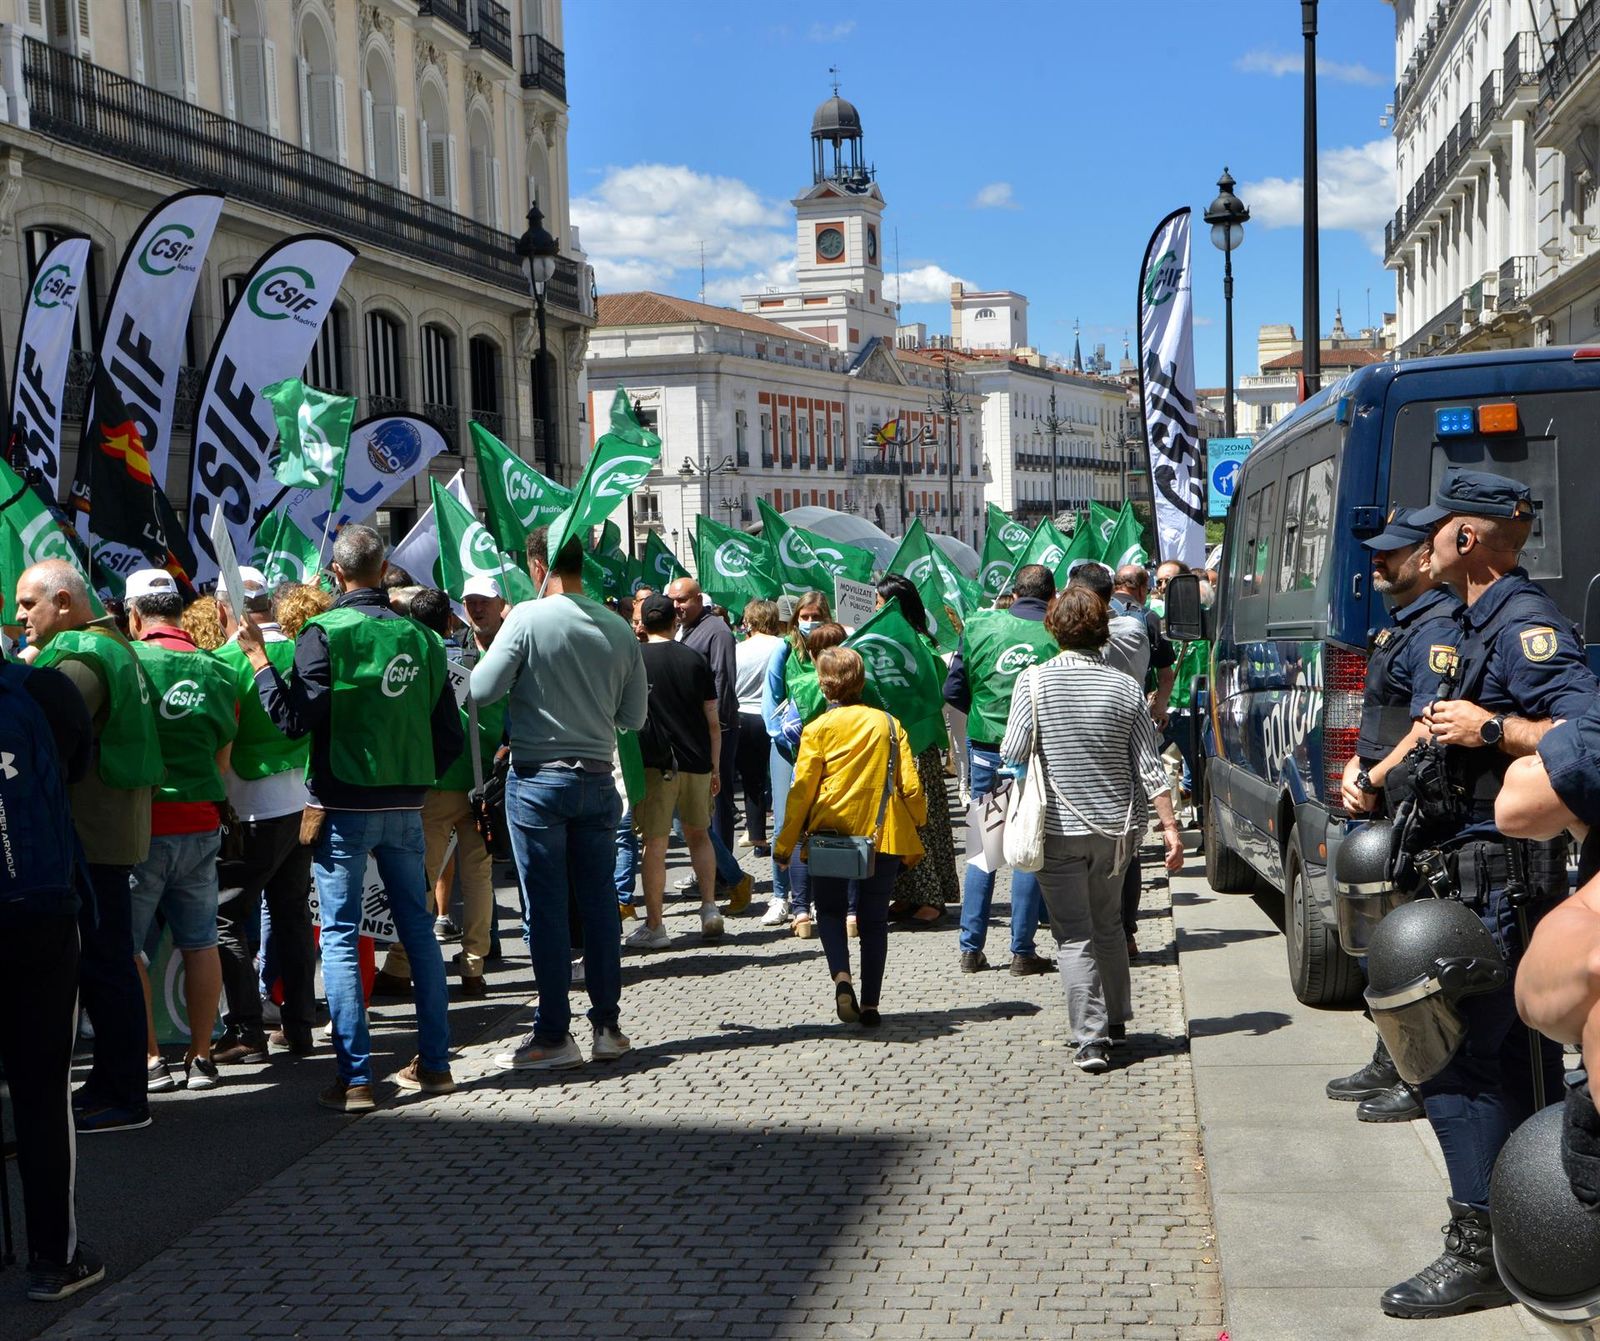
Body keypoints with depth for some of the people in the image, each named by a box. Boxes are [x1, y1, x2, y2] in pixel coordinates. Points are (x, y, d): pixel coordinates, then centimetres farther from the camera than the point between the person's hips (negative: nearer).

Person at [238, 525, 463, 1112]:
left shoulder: (323, 633, -10)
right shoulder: (420, 638, 5)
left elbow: (294, 720, -15)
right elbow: (449, 735, 8)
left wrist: (259, 659, -7)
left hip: (343, 806, -4)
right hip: (405, 809, 5)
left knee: (341, 938, 0)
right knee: (418, 928, 13)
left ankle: (355, 1078, -2)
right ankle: (434, 1063, 17)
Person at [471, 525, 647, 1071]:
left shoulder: (528, 619, -11)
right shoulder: (619, 629, 2)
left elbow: (481, 691, -10)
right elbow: (634, 716, 8)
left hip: (539, 778, -4)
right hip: (598, 779, 4)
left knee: (545, 910, 1)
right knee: (599, 902, 10)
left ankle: (553, 1036, 6)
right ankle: (608, 1026, 16)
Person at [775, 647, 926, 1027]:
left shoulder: (818, 729, -6)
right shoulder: (889, 724, 2)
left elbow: (801, 792, -6)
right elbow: (912, 787, 1)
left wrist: (785, 844, 2)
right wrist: (914, 839, 14)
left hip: (830, 836, -2)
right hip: (883, 838, 2)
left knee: (830, 910, 14)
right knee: (873, 920, 11)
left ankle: (841, 978, -11)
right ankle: (870, 1005, 9)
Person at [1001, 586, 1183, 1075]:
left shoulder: (1034, 682, -9)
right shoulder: (1126, 687, -2)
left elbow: (1012, 756, -9)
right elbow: (1149, 767, -2)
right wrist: (1169, 826, 2)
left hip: (1058, 829, -3)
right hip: (1115, 826, 3)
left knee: (1074, 937, 1)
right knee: (1108, 925, 21)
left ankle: (1091, 1039, -6)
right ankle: (1116, 1020, 33)